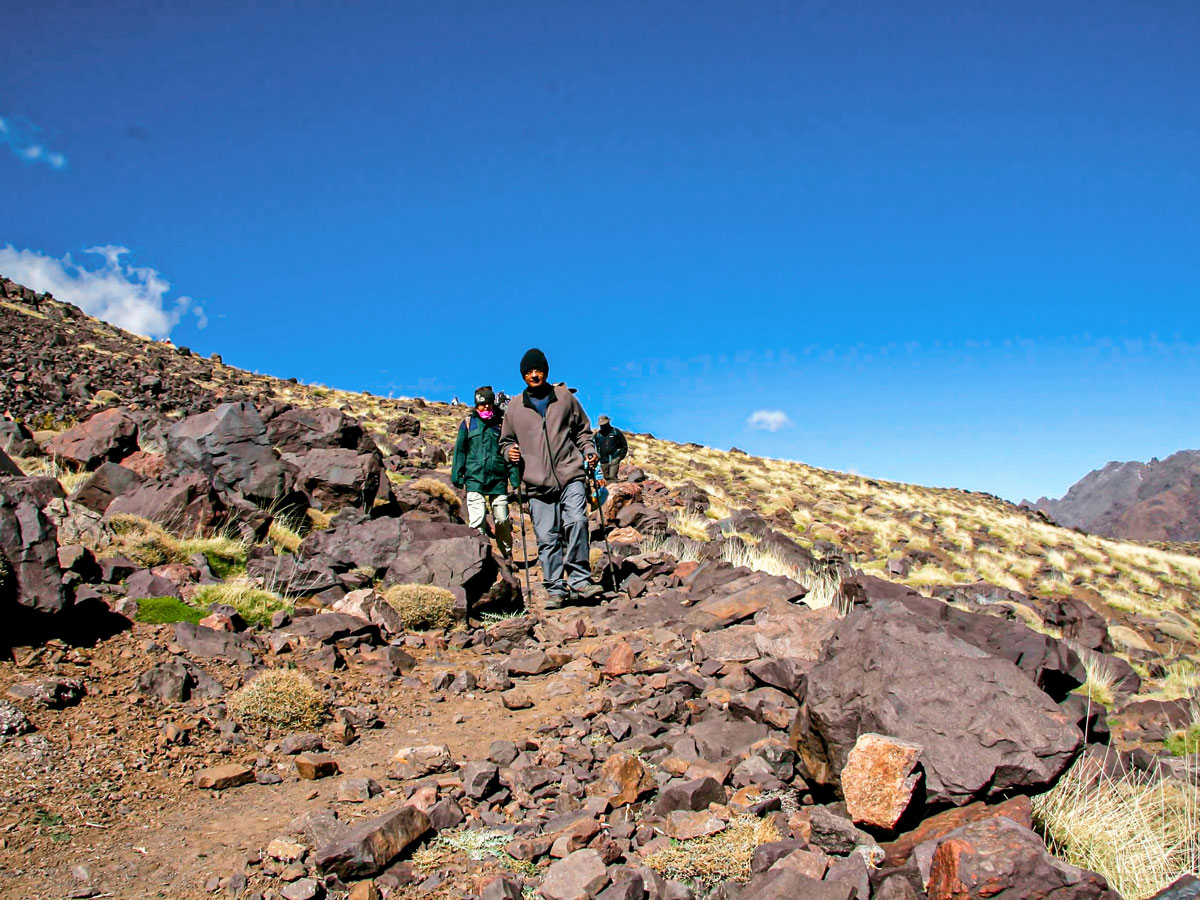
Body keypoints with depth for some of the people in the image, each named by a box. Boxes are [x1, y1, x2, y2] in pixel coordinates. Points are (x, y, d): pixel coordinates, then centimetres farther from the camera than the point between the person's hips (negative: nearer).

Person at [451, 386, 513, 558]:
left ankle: (507, 556, 21)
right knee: (477, 522, -9)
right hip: (475, 479, 0)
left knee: (502, 521, 3)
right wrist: (457, 477, 7)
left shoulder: (501, 422, 10)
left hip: (498, 479, 1)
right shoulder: (468, 423, 10)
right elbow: (460, 450, 13)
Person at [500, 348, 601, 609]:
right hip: (538, 482, 1)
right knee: (547, 537, -1)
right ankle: (555, 589, 8)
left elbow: (582, 430, 20)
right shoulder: (515, 407, 12)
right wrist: (509, 451, 1)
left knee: (577, 522, -20)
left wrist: (589, 451, 3)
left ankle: (579, 580, -12)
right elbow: (506, 440, 23)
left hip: (571, 475, -1)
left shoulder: (565, 397, 12)